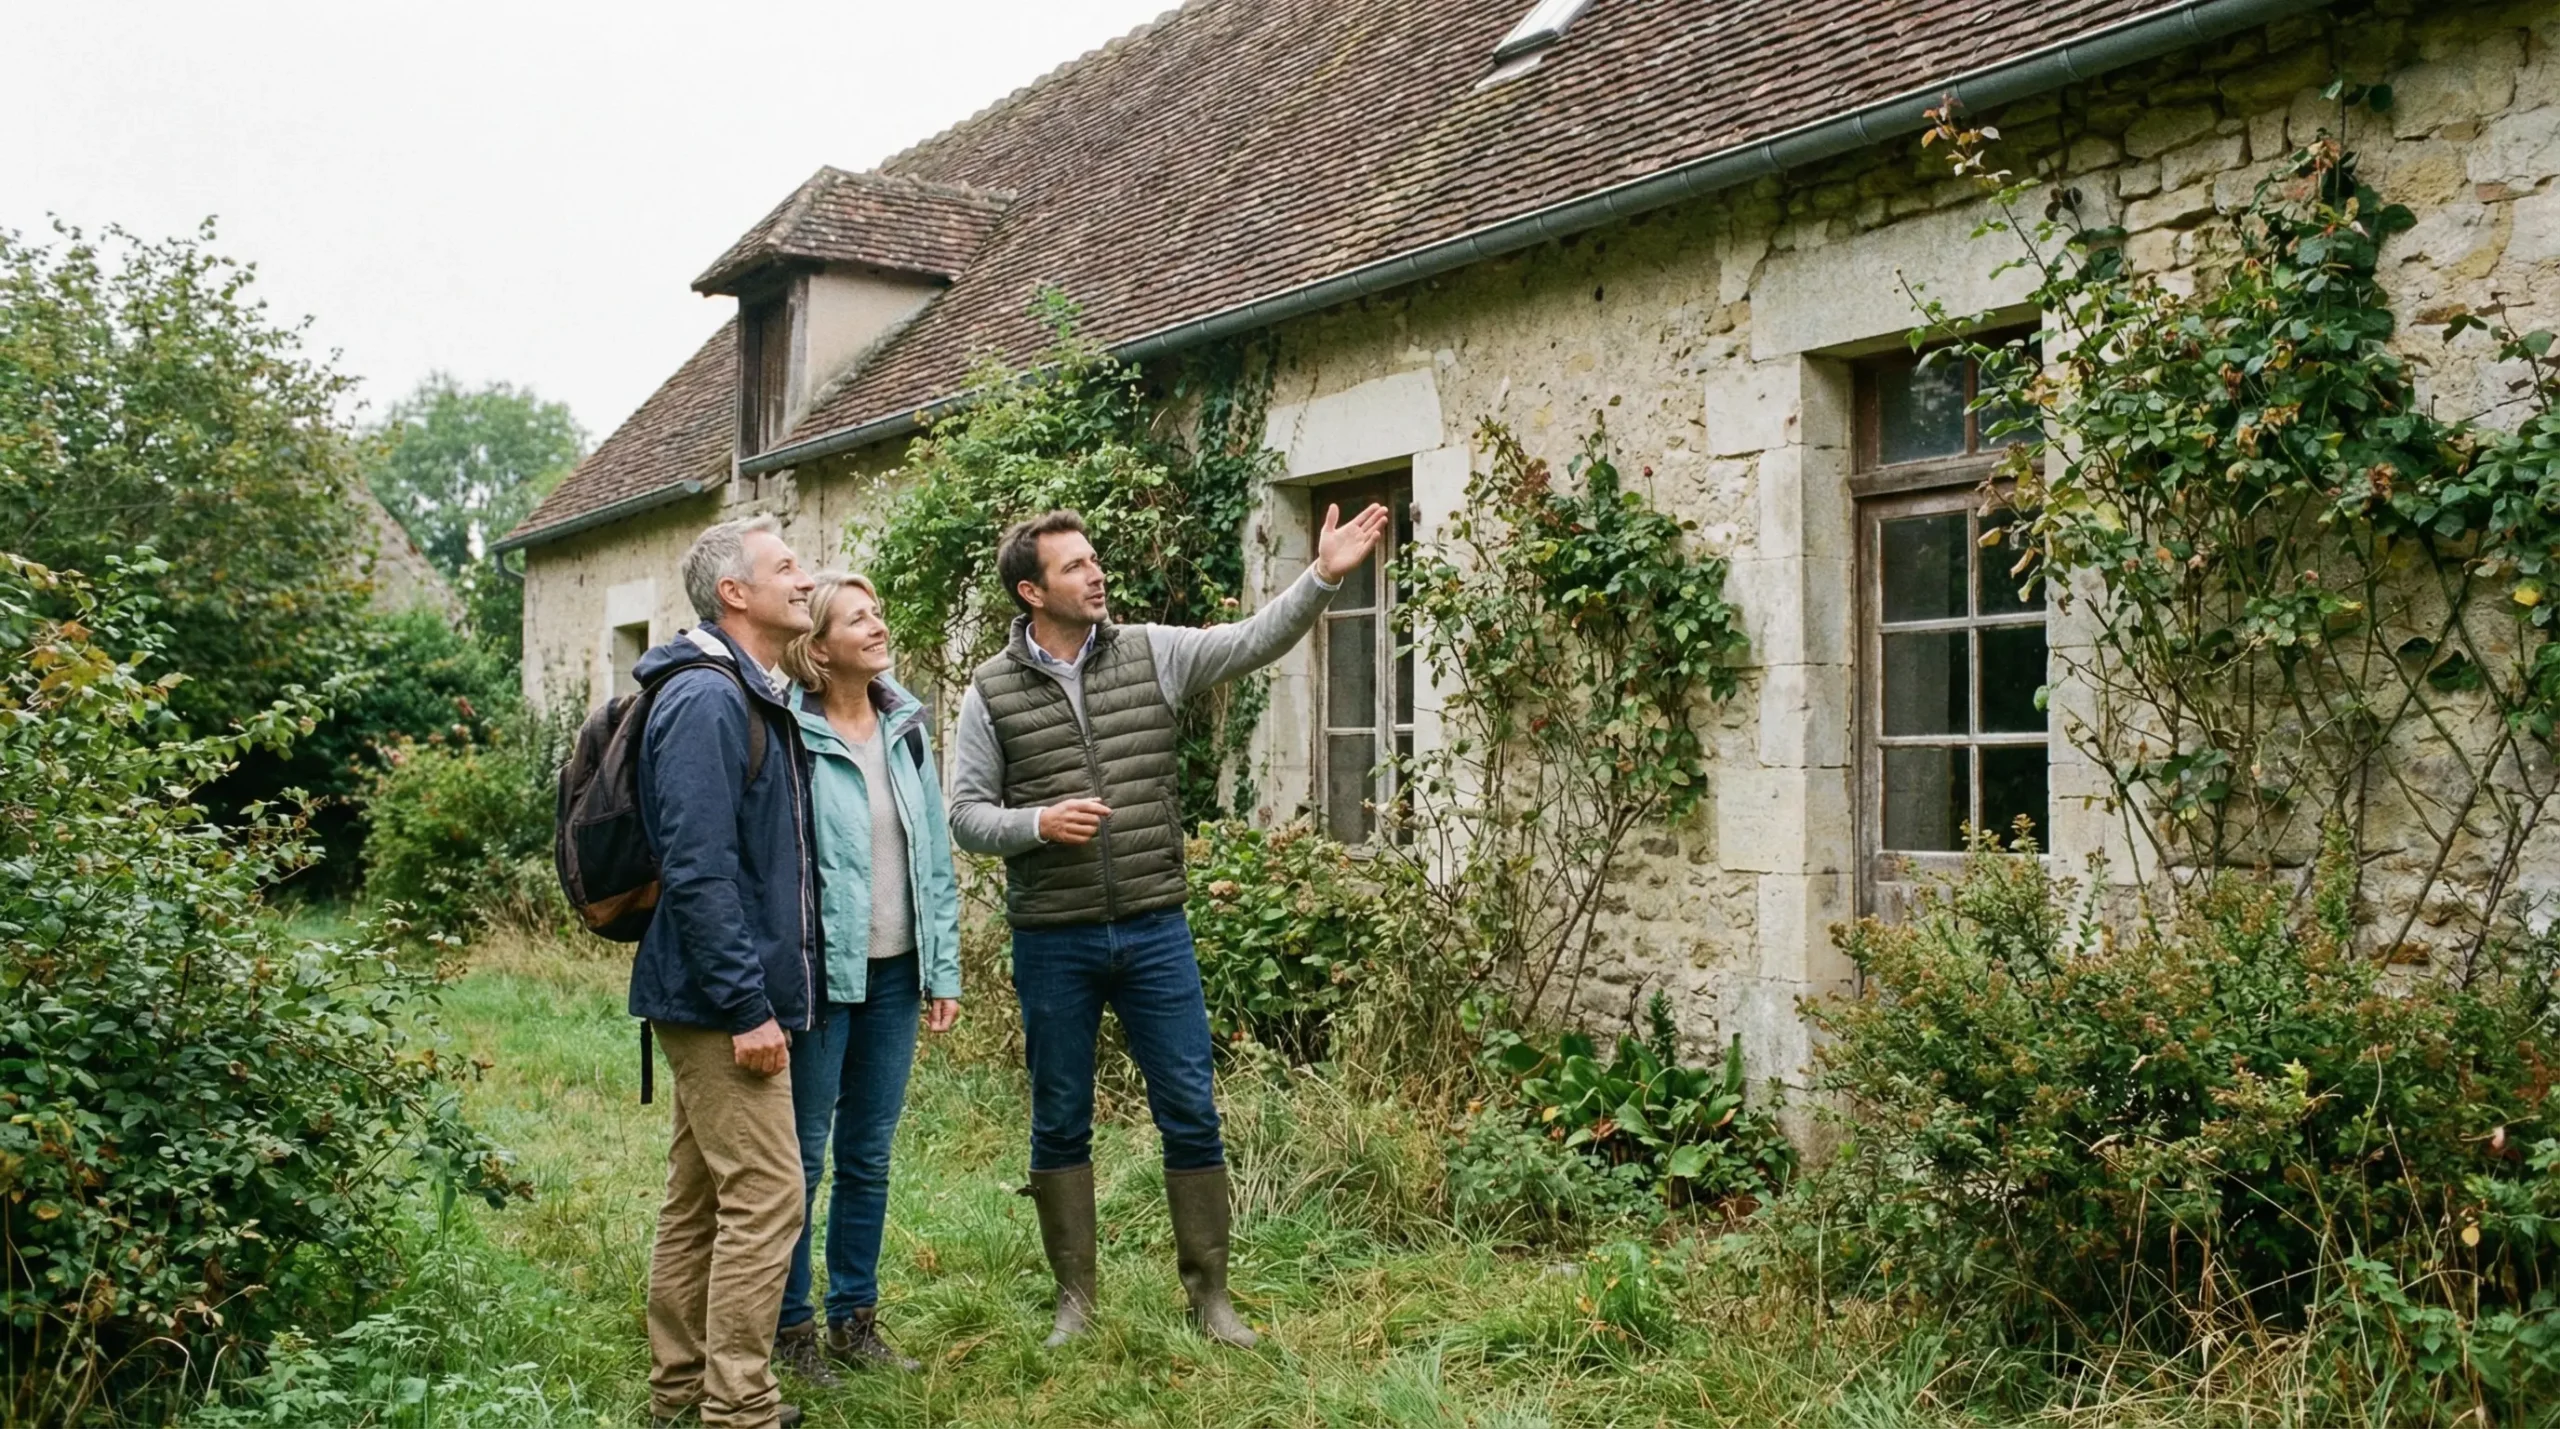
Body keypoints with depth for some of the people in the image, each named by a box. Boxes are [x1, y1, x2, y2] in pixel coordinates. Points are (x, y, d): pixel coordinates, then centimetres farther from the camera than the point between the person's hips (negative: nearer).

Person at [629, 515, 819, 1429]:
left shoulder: (758, 697, 15)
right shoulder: (706, 700, -17)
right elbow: (698, 869, -23)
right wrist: (747, 1006, -23)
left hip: (725, 1000, 10)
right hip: (723, 1000, -10)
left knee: (698, 1201, 15)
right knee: (765, 1199, -7)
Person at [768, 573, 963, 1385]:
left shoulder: (905, 727, 7)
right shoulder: (791, 737, -11)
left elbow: (934, 853, 9)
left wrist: (944, 969, 7)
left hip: (895, 971, 6)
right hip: (822, 972, -5)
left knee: (870, 1155, 14)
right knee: (802, 1157, 6)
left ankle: (856, 1318, 27)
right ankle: (791, 1326, 19)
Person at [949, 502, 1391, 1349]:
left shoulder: (1151, 655, 1)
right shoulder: (991, 692, -2)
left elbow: (1254, 642, -9)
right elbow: (966, 815, -1)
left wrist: (1323, 577, -23)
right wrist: (1039, 822, -19)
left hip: (1155, 931, 1)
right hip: (1053, 942, -1)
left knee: (1190, 1115, 5)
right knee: (1061, 1123, 11)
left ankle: (1209, 1294, 19)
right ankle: (1075, 1298, 26)